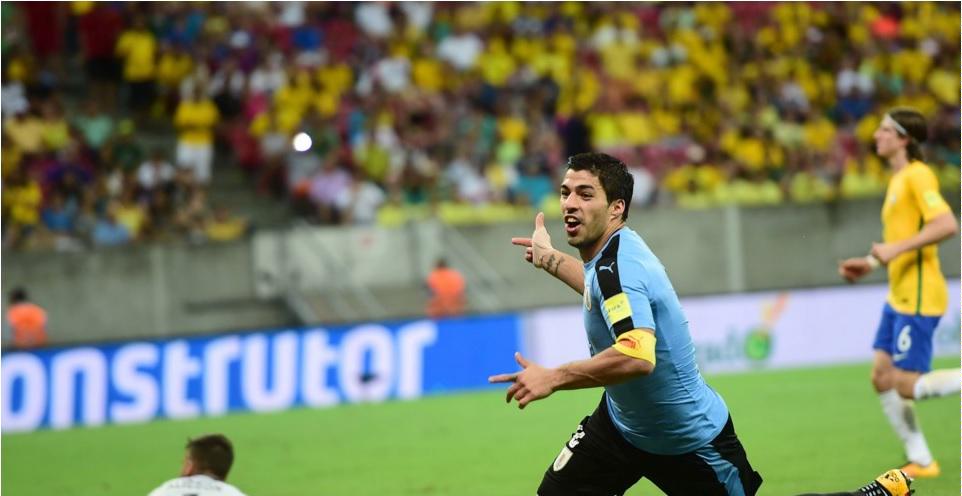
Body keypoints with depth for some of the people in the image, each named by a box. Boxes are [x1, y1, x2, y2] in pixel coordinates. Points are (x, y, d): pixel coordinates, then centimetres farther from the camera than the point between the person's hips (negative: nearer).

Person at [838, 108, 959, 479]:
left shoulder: (917, 176, -14)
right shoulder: (898, 179, 16)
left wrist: (896, 249, -27)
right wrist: (871, 263, 18)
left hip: (918, 298, -10)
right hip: (899, 296, 10)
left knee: (908, 385, -11)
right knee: (882, 377, 7)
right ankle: (920, 461, 13)